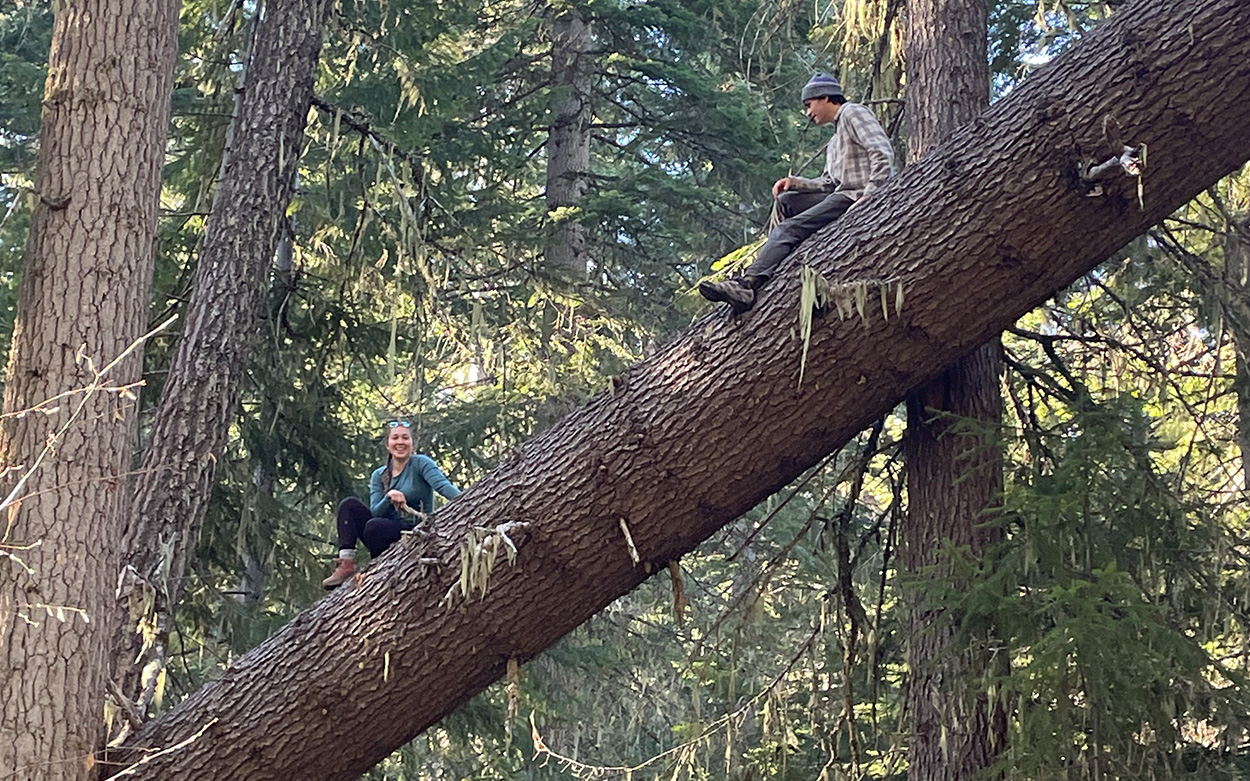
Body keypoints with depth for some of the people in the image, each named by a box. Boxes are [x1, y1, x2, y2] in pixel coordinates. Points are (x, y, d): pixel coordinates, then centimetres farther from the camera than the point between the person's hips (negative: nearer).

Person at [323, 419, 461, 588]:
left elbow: (442, 484, -21)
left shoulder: (421, 463, -2)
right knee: (349, 504, -9)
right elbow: (375, 512, -1)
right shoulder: (379, 476, 12)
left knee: (374, 525, -31)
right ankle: (346, 563, -22)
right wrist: (388, 498, -23)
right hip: (387, 534, 5)